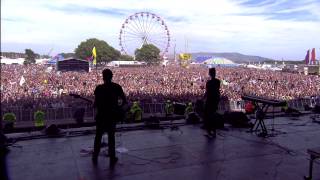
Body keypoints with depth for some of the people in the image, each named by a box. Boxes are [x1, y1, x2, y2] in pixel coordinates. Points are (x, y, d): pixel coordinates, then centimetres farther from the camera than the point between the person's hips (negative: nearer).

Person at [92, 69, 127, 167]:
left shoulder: (99, 88, -10)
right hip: (112, 116, 1)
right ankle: (112, 159, 16)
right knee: (111, 137, 12)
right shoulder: (117, 87, -5)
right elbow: (125, 101, -5)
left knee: (98, 137, 14)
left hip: (101, 116, -1)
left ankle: (95, 158, 24)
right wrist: (118, 107, 11)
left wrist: (94, 106, 12)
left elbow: (96, 103, -9)